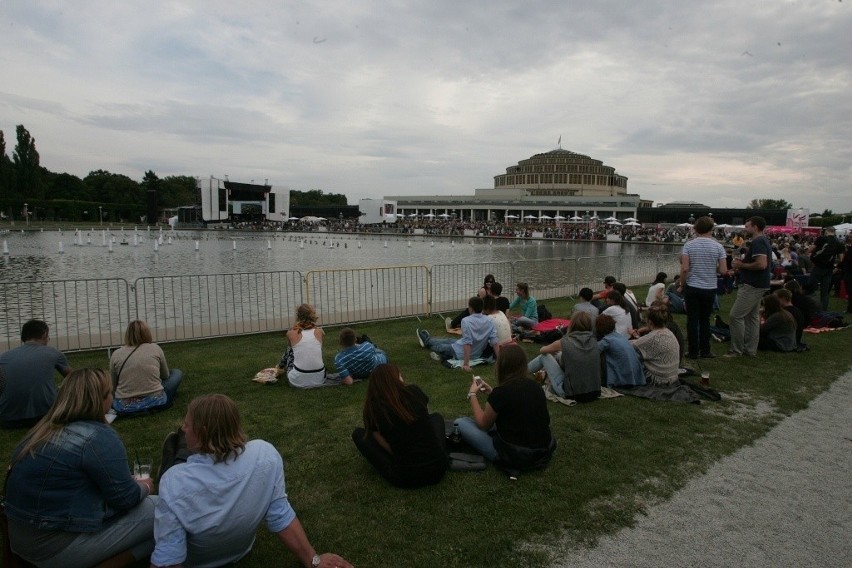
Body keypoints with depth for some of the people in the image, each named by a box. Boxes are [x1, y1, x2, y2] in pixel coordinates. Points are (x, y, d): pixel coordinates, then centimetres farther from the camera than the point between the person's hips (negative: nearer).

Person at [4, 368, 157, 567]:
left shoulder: (46, 428, 5)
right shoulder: (99, 438, -20)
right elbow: (126, 499, -14)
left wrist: (129, 481, 16)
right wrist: (145, 486, 6)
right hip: (59, 547, -9)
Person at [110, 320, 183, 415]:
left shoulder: (116, 354, 0)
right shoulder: (155, 348, -1)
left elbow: (113, 383, 11)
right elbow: (165, 375, 12)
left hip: (124, 407, 1)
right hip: (155, 401, -1)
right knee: (177, 373, 21)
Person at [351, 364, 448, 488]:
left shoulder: (372, 409, -7)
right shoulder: (414, 391, -4)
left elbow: (387, 446, 1)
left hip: (404, 478, -2)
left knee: (358, 434, 16)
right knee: (436, 417, 30)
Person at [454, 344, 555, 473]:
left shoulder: (501, 392, -19)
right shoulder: (535, 386, 0)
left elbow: (483, 424, -3)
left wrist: (472, 395, 9)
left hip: (515, 457, -6)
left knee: (460, 423, 0)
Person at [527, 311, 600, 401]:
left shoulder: (565, 342, -12)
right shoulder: (593, 341, -1)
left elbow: (542, 350, 9)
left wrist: (554, 350, 31)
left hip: (571, 394, -5)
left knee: (545, 356, 15)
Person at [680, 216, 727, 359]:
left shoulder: (689, 245, -7)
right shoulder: (718, 247, -4)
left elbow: (684, 268, -13)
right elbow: (723, 270, -7)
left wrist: (682, 283, 1)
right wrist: (713, 268, 13)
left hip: (692, 287, -1)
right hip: (710, 288, 1)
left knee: (692, 320, 5)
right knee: (705, 320, 12)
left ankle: (693, 351, 8)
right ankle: (705, 351, 16)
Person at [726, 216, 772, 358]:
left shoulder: (757, 242, -18)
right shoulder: (764, 241, 16)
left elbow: (761, 264, -28)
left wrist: (742, 265, -15)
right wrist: (743, 263, 11)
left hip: (752, 286, -11)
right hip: (757, 285, 11)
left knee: (735, 315, -8)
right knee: (752, 316, 13)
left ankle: (737, 350, -2)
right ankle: (750, 350, 18)